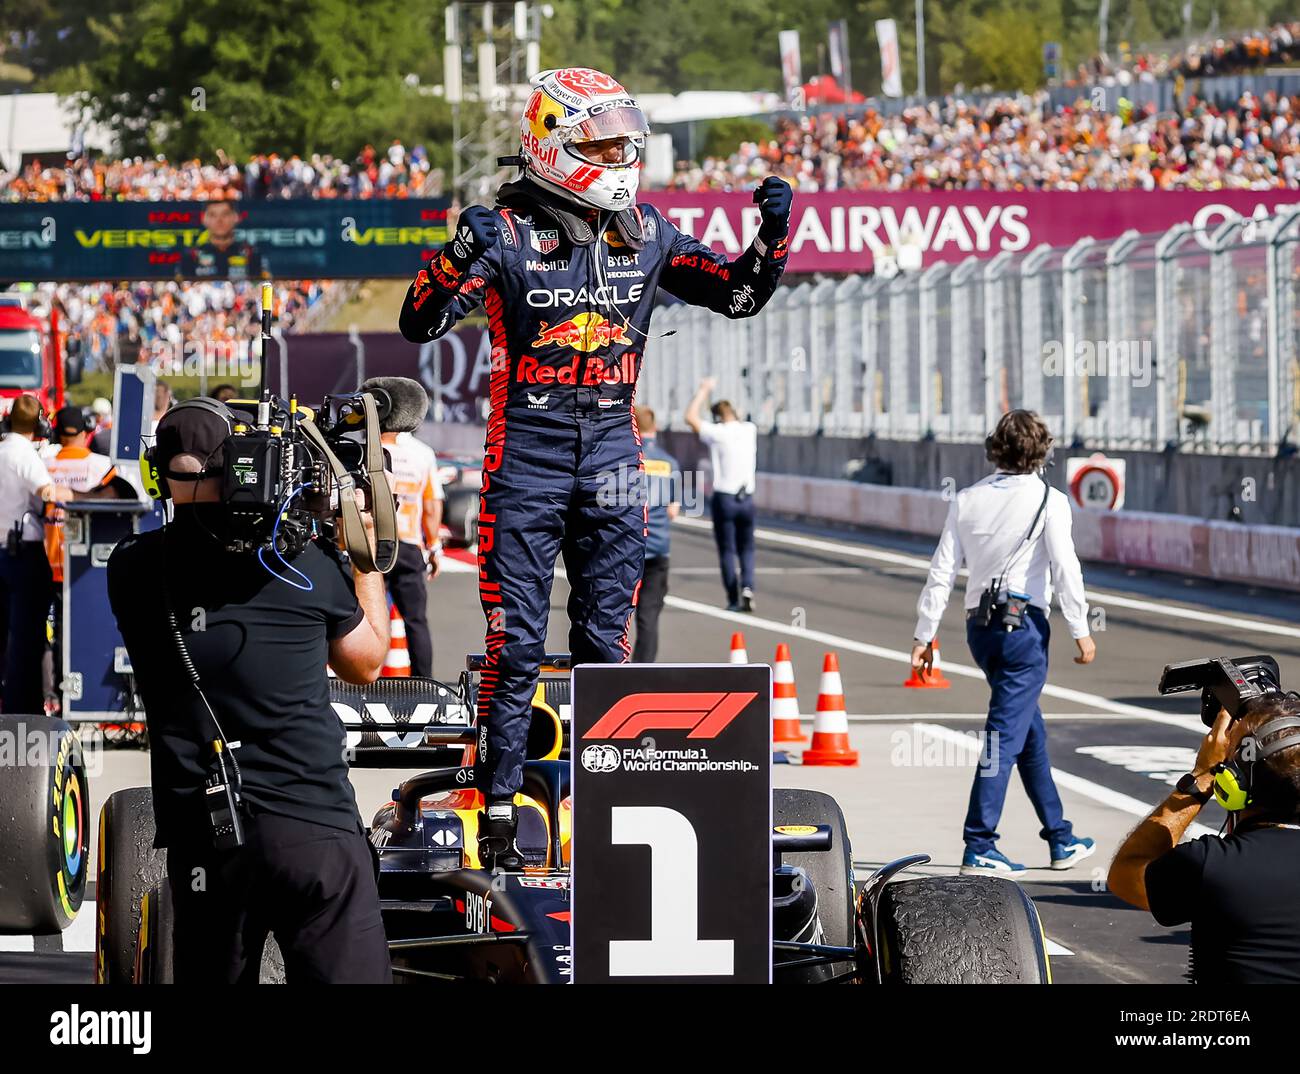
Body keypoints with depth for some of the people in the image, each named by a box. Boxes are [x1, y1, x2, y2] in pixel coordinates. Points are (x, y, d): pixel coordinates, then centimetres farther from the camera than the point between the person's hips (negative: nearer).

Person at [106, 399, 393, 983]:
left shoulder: (131, 568, 1)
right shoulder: (305, 563, -4)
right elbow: (366, 662, 14)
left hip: (200, 839, 3)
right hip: (313, 828, -3)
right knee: (349, 978, -2)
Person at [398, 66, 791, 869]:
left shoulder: (645, 231, 6)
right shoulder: (507, 231, -8)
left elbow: (739, 294, 16)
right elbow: (420, 325, -14)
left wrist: (774, 232, -2)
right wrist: (459, 257, -32)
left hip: (612, 454, 4)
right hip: (527, 452, -4)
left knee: (606, 640, 8)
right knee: (516, 643, -4)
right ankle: (499, 809, 1)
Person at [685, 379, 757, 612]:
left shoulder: (718, 433, -8)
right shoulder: (750, 430, 5)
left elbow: (691, 417, 0)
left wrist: (704, 390, 7)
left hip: (724, 498, -3)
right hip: (747, 498, 3)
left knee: (727, 551, 4)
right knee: (746, 549, 12)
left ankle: (733, 600, 2)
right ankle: (747, 586, -12)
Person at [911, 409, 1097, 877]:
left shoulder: (967, 500, 7)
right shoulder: (1048, 500, -6)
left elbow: (942, 571, 5)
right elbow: (1065, 568, -13)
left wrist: (924, 634, 8)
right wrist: (1081, 631, -7)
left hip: (980, 627, 6)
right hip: (1024, 624, -6)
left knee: (1032, 732, 17)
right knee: (1006, 734, -6)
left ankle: (1061, 839, 26)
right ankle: (979, 848, -10)